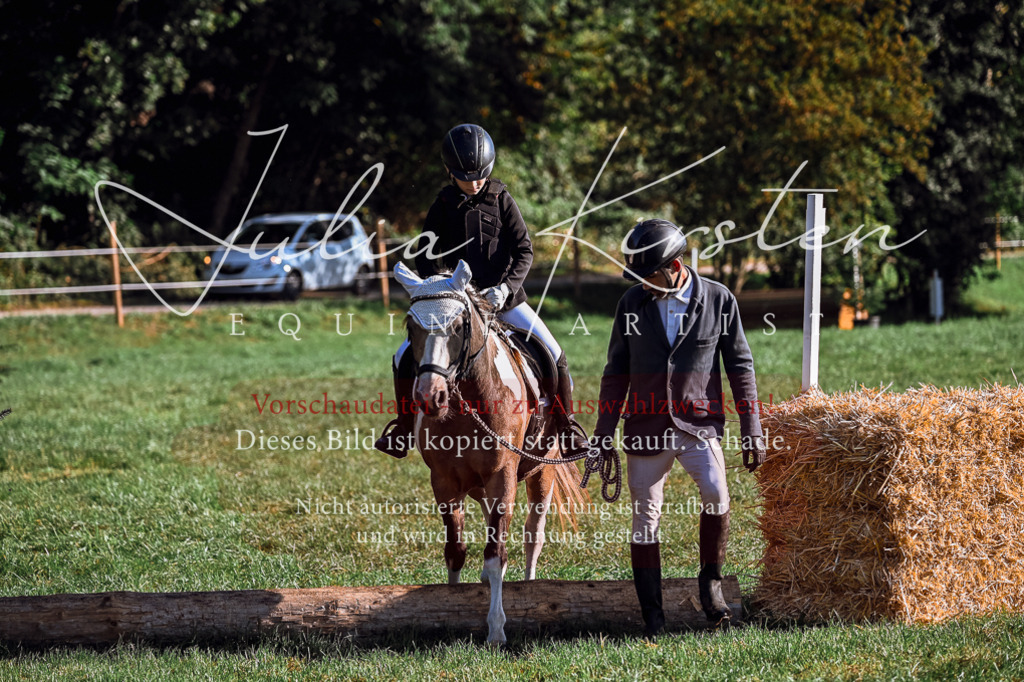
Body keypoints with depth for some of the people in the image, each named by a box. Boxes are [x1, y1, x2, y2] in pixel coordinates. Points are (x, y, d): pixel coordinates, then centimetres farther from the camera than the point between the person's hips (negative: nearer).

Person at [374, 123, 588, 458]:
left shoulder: (501, 199, -2)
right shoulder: (443, 206, 1)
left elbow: (524, 251, -4)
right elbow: (426, 259, 5)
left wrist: (506, 287, -20)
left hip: (502, 297, -1)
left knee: (553, 355, -13)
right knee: (405, 358, -9)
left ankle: (567, 427, 4)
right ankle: (404, 430, 9)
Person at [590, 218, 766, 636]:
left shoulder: (719, 301, -2)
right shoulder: (633, 304, 2)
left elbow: (740, 367, 4)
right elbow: (617, 372, 10)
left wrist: (753, 432, 1)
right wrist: (603, 435, 8)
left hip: (699, 424, -2)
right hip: (645, 428, 2)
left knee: (716, 494, -26)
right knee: (645, 521, 1)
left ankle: (710, 580, -4)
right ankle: (652, 620, 10)